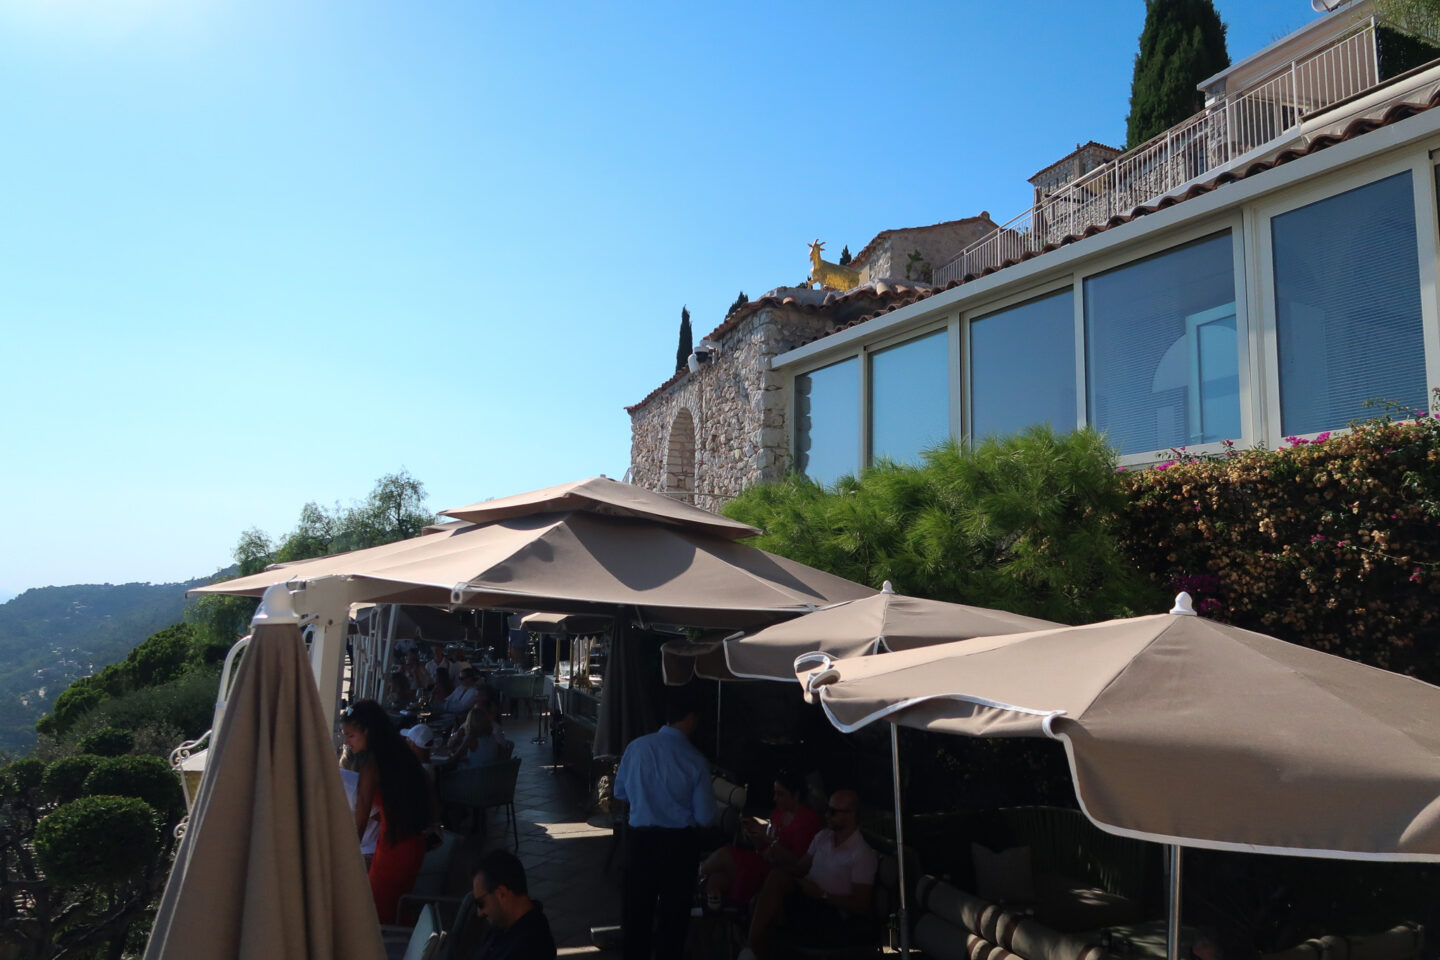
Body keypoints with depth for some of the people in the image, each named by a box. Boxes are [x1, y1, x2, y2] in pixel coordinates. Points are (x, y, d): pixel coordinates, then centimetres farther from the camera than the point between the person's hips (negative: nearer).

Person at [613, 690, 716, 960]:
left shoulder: (636, 747, -9)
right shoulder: (695, 761, -15)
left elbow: (620, 792, 6)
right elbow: (705, 817, -10)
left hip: (640, 838, 2)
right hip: (679, 843, -2)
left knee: (637, 907, 18)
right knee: (674, 910, 18)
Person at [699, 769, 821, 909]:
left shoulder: (808, 819, -11)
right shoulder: (778, 813, 12)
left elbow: (798, 862, -14)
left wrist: (768, 839, -20)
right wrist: (752, 833, -5)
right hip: (763, 863, 7)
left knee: (724, 855, -15)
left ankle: (700, 872, 9)